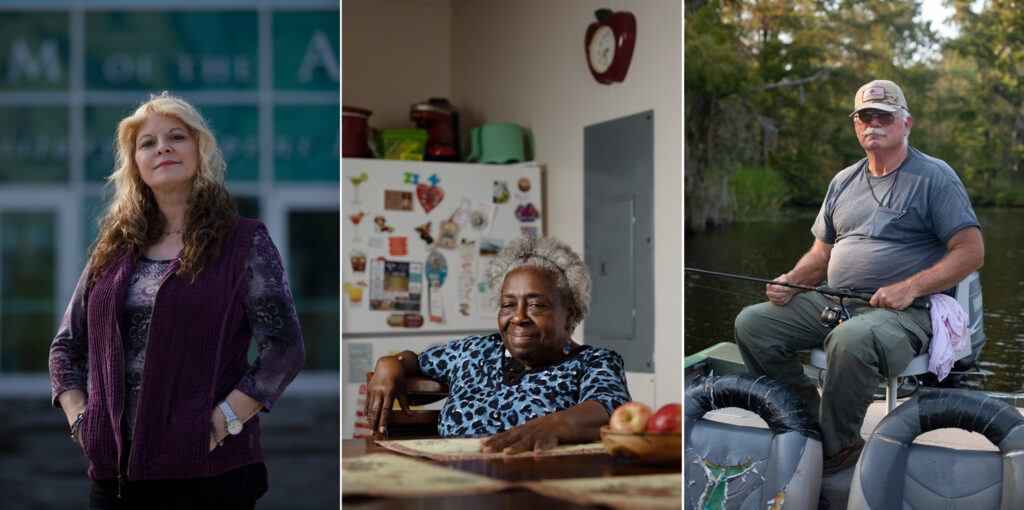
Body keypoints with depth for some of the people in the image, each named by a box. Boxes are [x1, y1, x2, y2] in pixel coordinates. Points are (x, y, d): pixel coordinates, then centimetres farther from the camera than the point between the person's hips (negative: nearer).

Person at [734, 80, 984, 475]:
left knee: (851, 338, -39)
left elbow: (971, 252, -7)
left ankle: (837, 448, -18)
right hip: (832, 304, 7)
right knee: (751, 323, -8)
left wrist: (910, 288, -19)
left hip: (905, 313, -7)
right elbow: (821, 253, 23)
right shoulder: (843, 182, 19)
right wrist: (790, 281, 1)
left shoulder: (934, 177, 0)